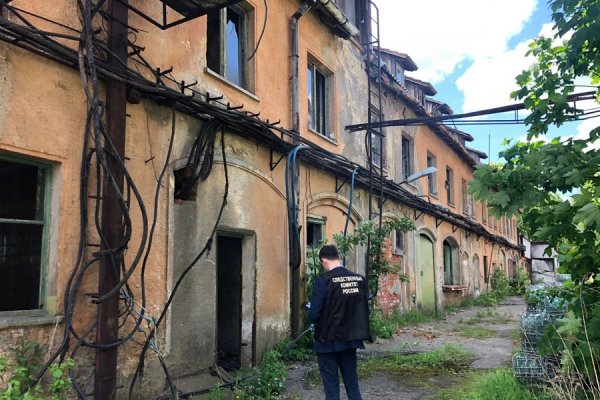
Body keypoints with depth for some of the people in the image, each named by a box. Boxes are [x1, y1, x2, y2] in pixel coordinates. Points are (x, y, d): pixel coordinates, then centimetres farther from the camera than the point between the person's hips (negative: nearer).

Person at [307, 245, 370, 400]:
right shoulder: (360, 279, 0)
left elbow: (314, 314, -17)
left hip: (329, 341, -5)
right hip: (350, 339, 5)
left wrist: (311, 311, 5)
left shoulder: (324, 280, -16)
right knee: (353, 385, 16)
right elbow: (365, 310, 5)